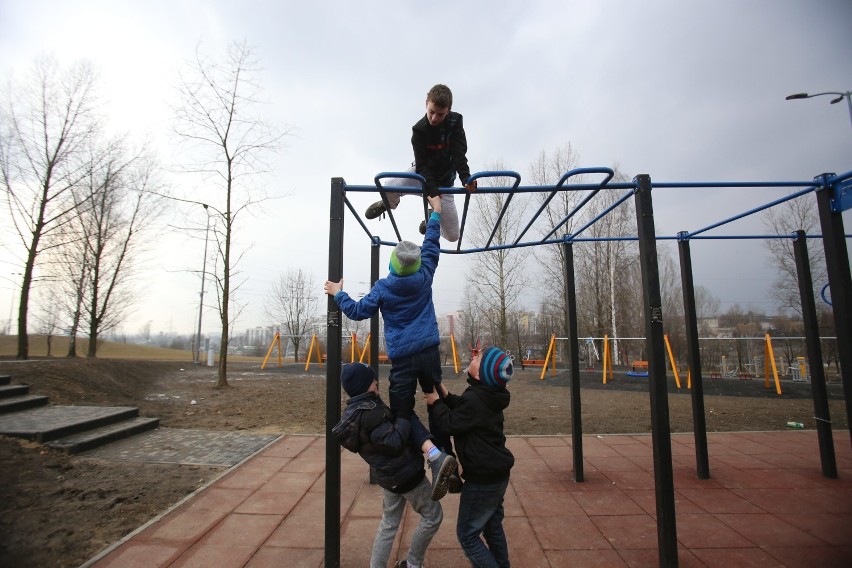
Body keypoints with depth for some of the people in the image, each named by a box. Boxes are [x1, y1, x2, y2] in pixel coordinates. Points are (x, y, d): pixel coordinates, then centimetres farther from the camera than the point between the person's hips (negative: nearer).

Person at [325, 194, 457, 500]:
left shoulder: (383, 288, -5)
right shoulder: (424, 276, 2)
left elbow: (358, 311, 3)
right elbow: (431, 244, 16)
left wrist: (338, 294, 19)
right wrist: (435, 212, 27)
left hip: (402, 359, -3)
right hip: (430, 353, 4)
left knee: (402, 414, 1)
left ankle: (436, 456, -17)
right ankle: (445, 455, 16)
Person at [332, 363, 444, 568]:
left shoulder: (352, 413, 0)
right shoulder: (370, 411, -29)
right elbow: (395, 441, -31)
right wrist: (405, 416, -21)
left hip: (387, 475, 8)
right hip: (406, 473, -8)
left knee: (389, 522, 23)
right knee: (433, 515, 15)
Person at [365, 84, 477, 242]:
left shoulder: (455, 122, -14)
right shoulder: (419, 130, -18)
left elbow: (459, 154, -26)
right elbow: (421, 164, -25)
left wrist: (466, 178, -45)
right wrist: (431, 190, -42)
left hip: (444, 181, 1)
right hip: (422, 175, -1)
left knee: (453, 236, -1)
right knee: (389, 186, -34)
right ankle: (390, 203, 6)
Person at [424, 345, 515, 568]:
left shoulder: (475, 398, -29)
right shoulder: (488, 396, 0)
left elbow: (451, 425, -17)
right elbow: (464, 410, 13)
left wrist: (436, 403, -5)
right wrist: (446, 396, 1)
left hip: (482, 479, -9)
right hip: (497, 474, 9)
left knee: (467, 534, 7)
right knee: (493, 526, 24)